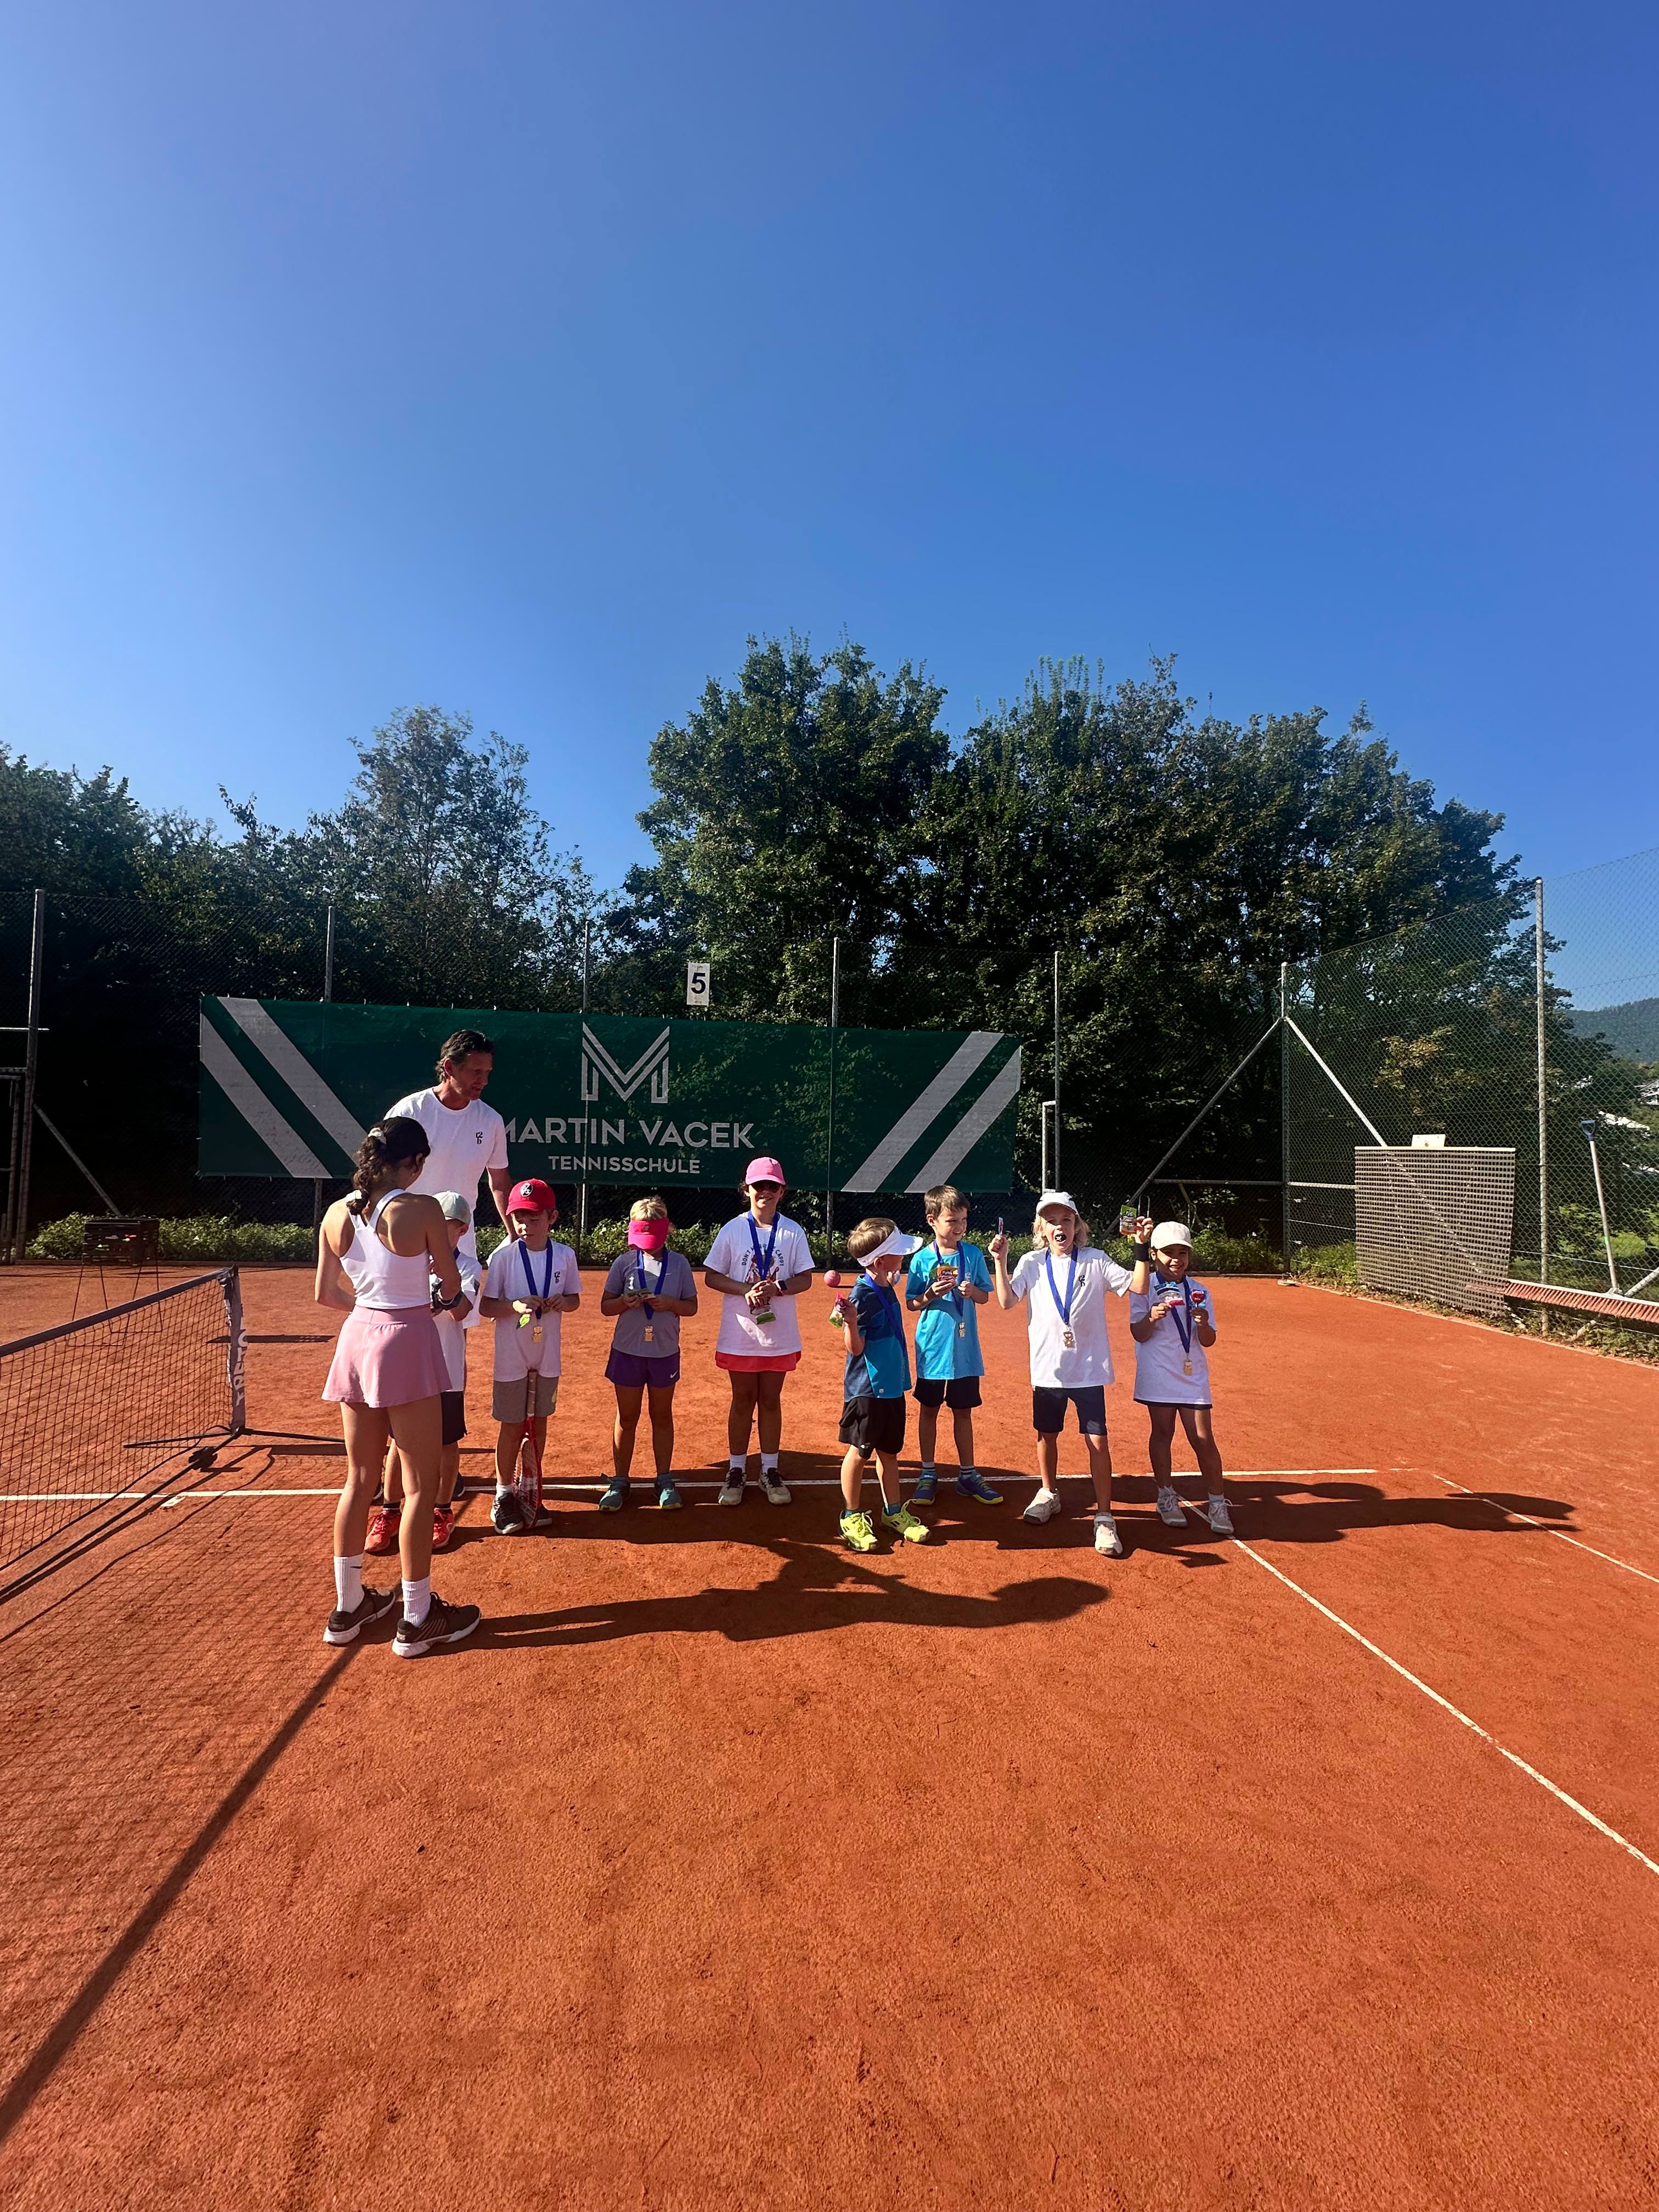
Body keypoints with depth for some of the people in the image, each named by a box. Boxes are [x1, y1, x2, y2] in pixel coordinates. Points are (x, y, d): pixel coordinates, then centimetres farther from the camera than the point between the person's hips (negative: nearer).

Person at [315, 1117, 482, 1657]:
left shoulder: (336, 1214, 1)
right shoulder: (421, 1209, -16)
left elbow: (324, 1294, 10)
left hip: (356, 1339, 6)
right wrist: (437, 1285, 21)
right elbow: (451, 1282, -3)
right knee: (421, 1486, 6)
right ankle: (417, 1620, 16)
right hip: (407, 1345, -6)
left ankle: (348, 1607, 31)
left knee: (359, 1480, 19)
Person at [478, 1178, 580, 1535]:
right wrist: (515, 1306, -28)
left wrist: (562, 1302, -15)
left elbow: (574, 1298, 7)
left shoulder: (564, 1255, -4)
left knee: (538, 1422, 15)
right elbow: (485, 1306, -9)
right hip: (512, 1356, -3)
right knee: (511, 1426, 6)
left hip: (547, 1355, 3)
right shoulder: (504, 1256, -11)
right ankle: (504, 1495, 22)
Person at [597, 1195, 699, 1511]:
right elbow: (606, 1306, 2)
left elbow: (692, 1307, 3)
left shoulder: (679, 1263, 0)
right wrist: (625, 1302, -19)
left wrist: (670, 1304, -16)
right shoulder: (624, 1262, -1)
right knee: (626, 1418, 9)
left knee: (662, 1417, 12)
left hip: (665, 1352, 0)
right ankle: (619, 1482, 22)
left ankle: (665, 1481, 24)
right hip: (628, 1351, 0)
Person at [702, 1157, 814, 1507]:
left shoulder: (793, 1232, -1)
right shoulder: (733, 1230, -3)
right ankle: (736, 1471, 23)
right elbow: (711, 1277, -2)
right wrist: (746, 1289, -18)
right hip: (740, 1334, -1)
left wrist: (776, 1287, -18)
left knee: (771, 1400, 11)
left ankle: (770, 1471, 24)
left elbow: (805, 1280, 0)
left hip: (779, 1334, 1)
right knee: (743, 1401, 9)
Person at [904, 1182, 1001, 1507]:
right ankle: (928, 1474, 25)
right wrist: (932, 1294, -20)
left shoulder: (973, 1255, -2)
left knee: (963, 1412, 13)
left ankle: (967, 1474, 27)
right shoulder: (922, 1259, -7)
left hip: (965, 1349, 1)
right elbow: (911, 1304, -1)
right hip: (932, 1348, -1)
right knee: (928, 1411, 10)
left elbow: (985, 1296, 5)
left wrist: (973, 1291, -16)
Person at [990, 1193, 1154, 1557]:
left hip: (1089, 1369, -2)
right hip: (1047, 1368, 2)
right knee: (1047, 1436, 16)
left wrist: (1142, 1248, -20)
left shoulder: (1095, 1261, -3)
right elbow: (1007, 1302, -10)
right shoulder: (1032, 1263, 0)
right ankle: (1048, 1494, 39)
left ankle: (1104, 1519, 8)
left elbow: (1138, 1286, -10)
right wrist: (1000, 1262, -18)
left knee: (1098, 1441, -4)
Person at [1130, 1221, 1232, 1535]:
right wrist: (1152, 1318, -28)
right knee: (1162, 1432, 7)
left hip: (1193, 1375, 2)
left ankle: (1218, 1502, 12)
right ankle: (1167, 1497, 21)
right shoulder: (1144, 1289, -4)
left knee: (1203, 1439, -1)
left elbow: (1208, 1341, 2)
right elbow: (1139, 1335, -7)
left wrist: (1203, 1324, -20)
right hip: (1158, 1375, -1)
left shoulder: (1200, 1293, 4)